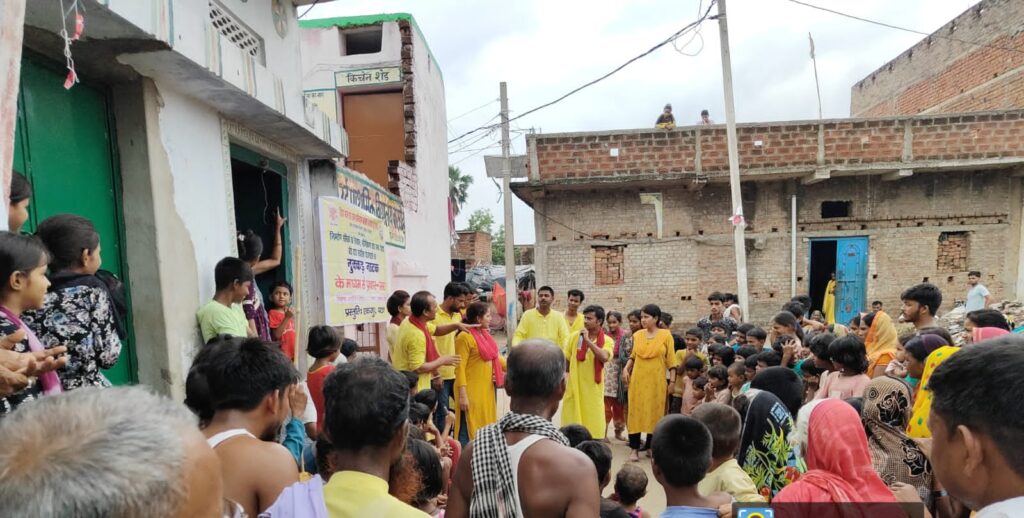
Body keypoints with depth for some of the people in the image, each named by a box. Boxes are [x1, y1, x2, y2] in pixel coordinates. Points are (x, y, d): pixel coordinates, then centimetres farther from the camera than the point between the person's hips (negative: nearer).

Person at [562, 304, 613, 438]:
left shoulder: (607, 341, -4)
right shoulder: (576, 336, 1)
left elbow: (604, 357, -25)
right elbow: (564, 358, 9)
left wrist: (588, 340, -24)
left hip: (593, 389, -1)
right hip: (574, 387, 1)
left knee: (593, 424, 5)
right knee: (572, 425, 7)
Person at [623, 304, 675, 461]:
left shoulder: (666, 335, -3)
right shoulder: (637, 335, 5)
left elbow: (670, 360, -1)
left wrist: (672, 380, -2)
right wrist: (626, 369, 0)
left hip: (656, 380, -2)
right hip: (638, 379, 2)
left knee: (654, 412, 6)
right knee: (636, 411, 1)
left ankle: (650, 446, 20)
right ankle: (635, 448, 8)